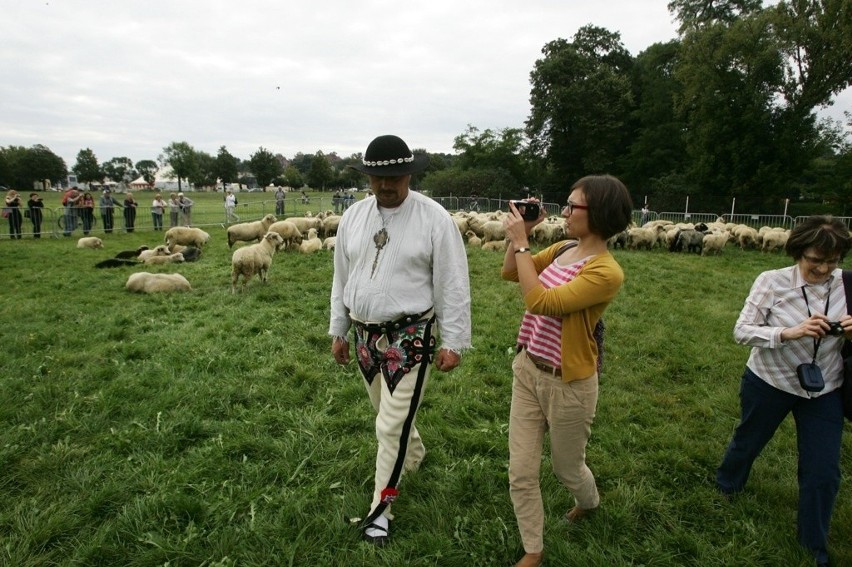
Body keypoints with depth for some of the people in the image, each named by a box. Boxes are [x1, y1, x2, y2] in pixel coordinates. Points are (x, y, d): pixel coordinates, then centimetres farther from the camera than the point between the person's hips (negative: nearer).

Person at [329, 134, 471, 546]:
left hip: (409, 337, -5)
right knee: (388, 413, 21)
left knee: (392, 424, -1)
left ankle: (380, 508, 19)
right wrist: (338, 331, 13)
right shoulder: (353, 217, 2)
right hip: (365, 335, 5)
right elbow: (341, 278, 10)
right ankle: (414, 456, 51)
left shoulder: (434, 219, -12)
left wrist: (452, 342, -10)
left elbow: (452, 284, -11)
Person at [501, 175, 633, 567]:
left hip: (568, 385, -6)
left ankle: (589, 502, 57)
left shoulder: (606, 272, -24)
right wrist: (521, 234, -6)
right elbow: (509, 273, 9)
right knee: (521, 472, 11)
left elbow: (540, 302, -31)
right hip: (526, 370, 6)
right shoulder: (562, 250, 0)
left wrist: (521, 243, -26)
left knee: (566, 467, 21)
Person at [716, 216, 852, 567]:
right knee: (748, 440, 21)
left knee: (824, 471, 8)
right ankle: (727, 484, 54)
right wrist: (789, 332, -34)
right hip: (769, 383, -2)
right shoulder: (772, 282, -19)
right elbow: (741, 331, -19)